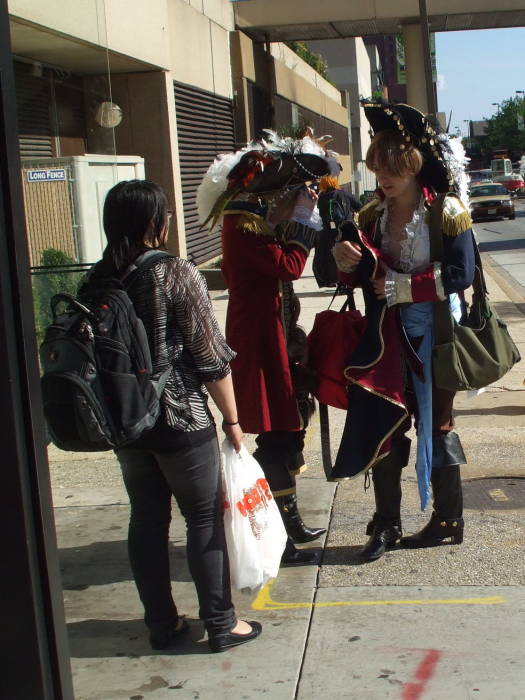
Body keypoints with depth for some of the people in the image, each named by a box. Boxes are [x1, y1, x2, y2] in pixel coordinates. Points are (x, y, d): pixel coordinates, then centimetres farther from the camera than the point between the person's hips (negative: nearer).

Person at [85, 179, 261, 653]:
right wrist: (232, 419, -3)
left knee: (147, 519, 14)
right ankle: (221, 625, 17)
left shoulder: (97, 281, 1)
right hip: (182, 419, -5)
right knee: (205, 518, 7)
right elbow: (210, 357, -13)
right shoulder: (177, 274, -15)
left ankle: (162, 623, 26)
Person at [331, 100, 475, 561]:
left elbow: (461, 275, -16)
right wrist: (347, 263, -10)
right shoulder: (372, 216, 7)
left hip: (433, 337, -4)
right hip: (387, 338, 4)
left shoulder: (446, 213, -8)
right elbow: (366, 279, 12)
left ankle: (449, 520, 21)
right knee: (382, 424, 2)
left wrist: (402, 287, -16)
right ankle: (387, 524, 13)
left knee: (436, 424, 6)